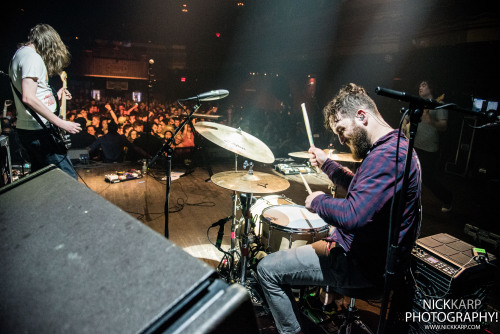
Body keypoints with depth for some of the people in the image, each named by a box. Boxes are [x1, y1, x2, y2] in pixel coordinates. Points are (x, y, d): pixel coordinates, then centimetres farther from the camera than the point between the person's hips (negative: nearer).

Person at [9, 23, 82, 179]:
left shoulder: (19, 53, 19)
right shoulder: (33, 57, -13)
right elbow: (28, 98, -24)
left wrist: (53, 96, 23)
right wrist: (61, 123, -23)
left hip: (25, 129, 11)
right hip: (38, 131, -11)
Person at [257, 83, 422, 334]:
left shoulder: (387, 155, -27)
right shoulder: (393, 145, 8)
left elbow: (353, 216, -36)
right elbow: (362, 189, 21)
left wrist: (319, 200, -17)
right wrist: (326, 164, 12)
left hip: (366, 266, -11)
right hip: (371, 252, 11)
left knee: (267, 269, -7)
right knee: (297, 244, 29)